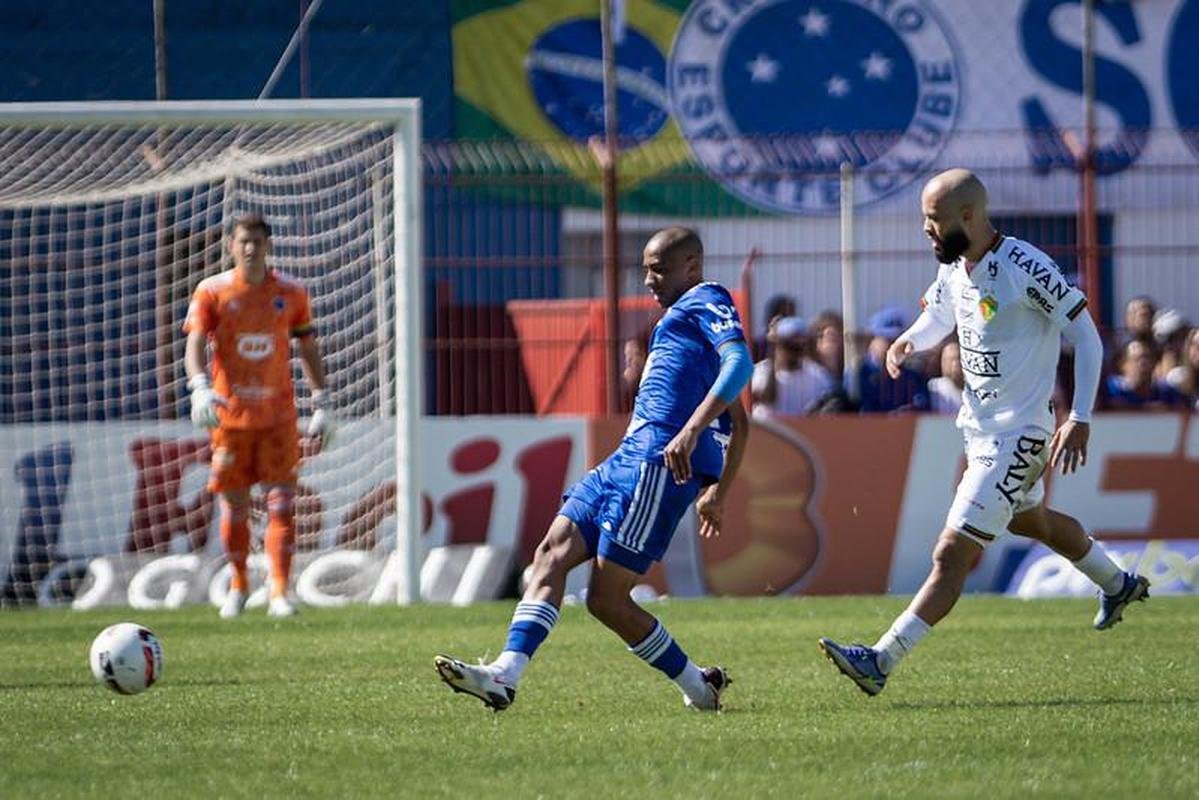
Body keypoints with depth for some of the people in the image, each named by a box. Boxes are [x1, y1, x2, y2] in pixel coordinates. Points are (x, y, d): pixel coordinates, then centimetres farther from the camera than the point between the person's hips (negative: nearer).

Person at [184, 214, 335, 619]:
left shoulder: (290, 292, 4)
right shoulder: (212, 292, -1)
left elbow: (308, 348, 11)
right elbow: (195, 344, -10)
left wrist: (322, 405, 6)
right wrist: (201, 388, -29)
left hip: (278, 414, 0)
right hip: (230, 413, 0)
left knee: (281, 501, -9)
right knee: (234, 505, 5)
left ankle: (279, 593, -11)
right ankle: (238, 586, 23)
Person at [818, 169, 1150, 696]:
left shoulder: (1026, 270, -24)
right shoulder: (954, 267, 1)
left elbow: (1086, 337, -19)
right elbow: (938, 317, 20)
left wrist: (1080, 420, -25)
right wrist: (909, 341, -5)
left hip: (1015, 437, -10)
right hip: (978, 428, 10)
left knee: (953, 554, -13)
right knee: (1032, 522, 31)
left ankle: (882, 662, -18)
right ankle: (1119, 586, 55)